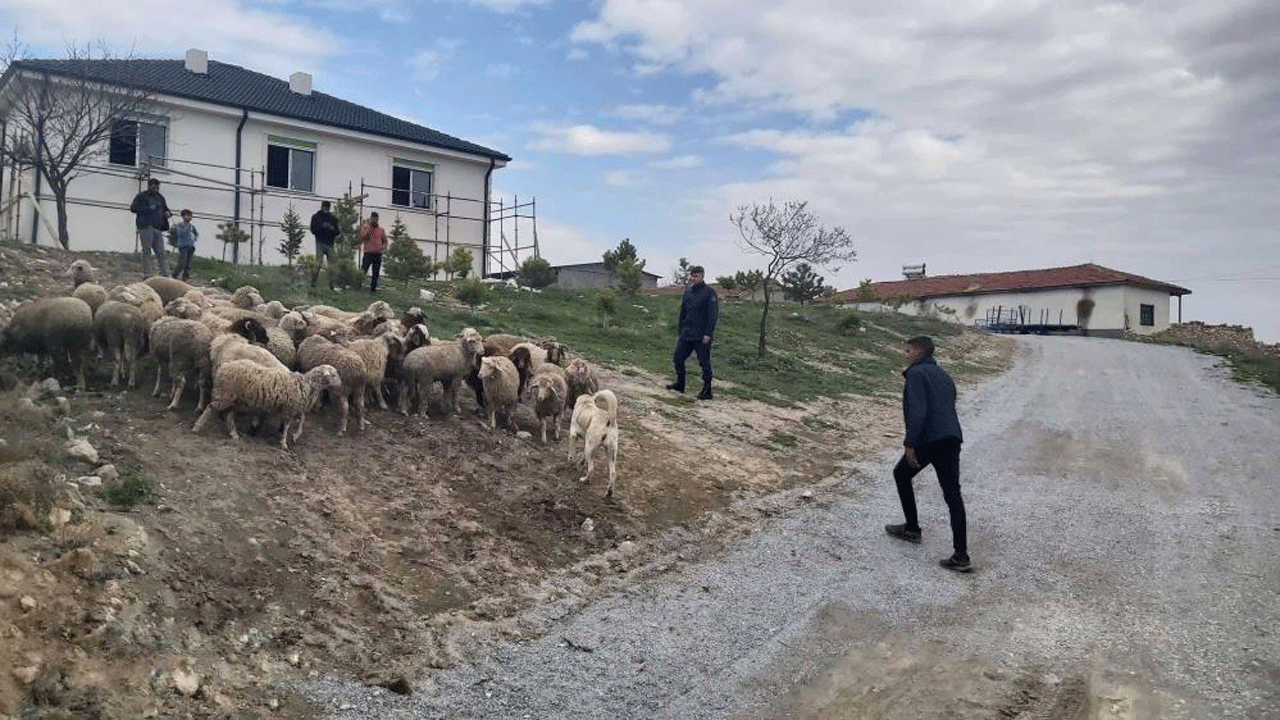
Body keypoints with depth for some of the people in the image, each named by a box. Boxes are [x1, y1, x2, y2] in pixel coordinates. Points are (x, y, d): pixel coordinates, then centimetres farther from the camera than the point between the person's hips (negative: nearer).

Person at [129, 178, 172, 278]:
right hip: (146, 227, -5)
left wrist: (168, 213, 8)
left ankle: (165, 273, -6)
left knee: (161, 252, -1)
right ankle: (146, 274, -2)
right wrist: (149, 208, -14)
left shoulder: (160, 198, 23)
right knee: (147, 251, -4)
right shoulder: (141, 196, 6)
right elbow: (133, 208, -4)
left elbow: (165, 209, 33)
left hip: (158, 228, 5)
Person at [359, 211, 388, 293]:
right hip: (368, 253, -2)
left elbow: (385, 241, 15)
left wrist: (383, 246, -7)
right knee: (363, 271, -7)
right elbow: (362, 237, -9)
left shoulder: (381, 230, 10)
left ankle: (373, 289, 11)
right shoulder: (365, 227, 5)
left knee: (376, 274, 3)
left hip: (378, 254, 2)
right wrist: (370, 228, -11)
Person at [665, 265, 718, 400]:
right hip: (686, 334, 7)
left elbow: (714, 315, -11)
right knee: (678, 358, 8)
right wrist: (680, 331, 16)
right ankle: (680, 384, 23)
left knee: (704, 363, -1)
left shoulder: (709, 292, -7)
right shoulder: (688, 291, 13)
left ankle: (707, 391, 7)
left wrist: (708, 334, -17)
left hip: (701, 336, -7)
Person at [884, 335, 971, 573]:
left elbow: (918, 411, -17)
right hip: (952, 439, 7)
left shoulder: (916, 373, -4)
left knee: (902, 475, 19)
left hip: (928, 439, -7)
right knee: (953, 494, 3)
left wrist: (910, 444, -16)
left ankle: (912, 528, 27)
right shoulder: (944, 376, 23)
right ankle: (960, 555, -3)